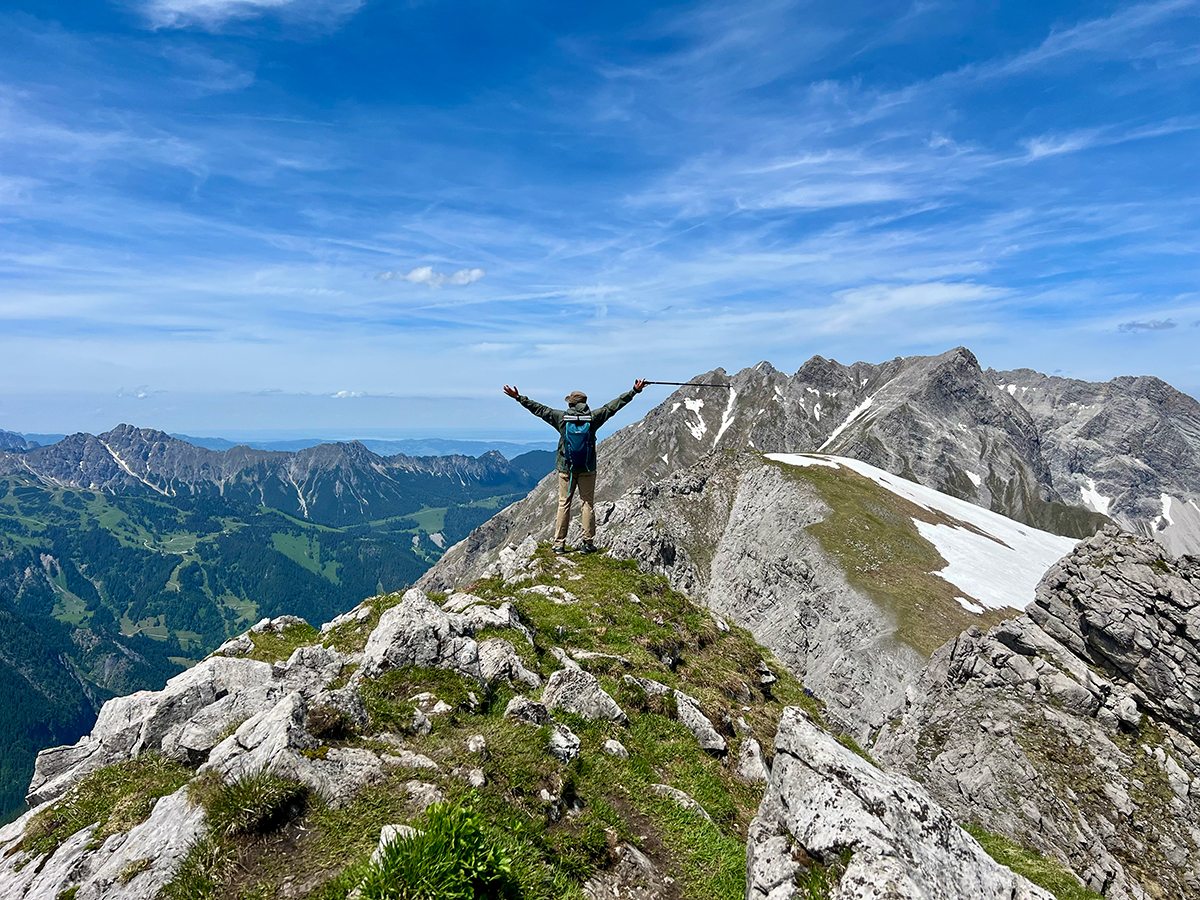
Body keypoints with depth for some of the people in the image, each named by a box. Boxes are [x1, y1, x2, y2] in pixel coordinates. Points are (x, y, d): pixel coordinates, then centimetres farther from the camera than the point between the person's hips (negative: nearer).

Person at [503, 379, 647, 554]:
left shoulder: (561, 417, -4)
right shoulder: (593, 417, -4)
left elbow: (540, 409, 3)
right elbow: (613, 405, 3)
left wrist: (519, 398, 13)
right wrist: (634, 391, 11)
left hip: (566, 468, 0)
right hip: (588, 469, 0)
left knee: (564, 504, 6)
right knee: (587, 504, 7)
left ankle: (559, 544, 8)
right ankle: (588, 543, 8)